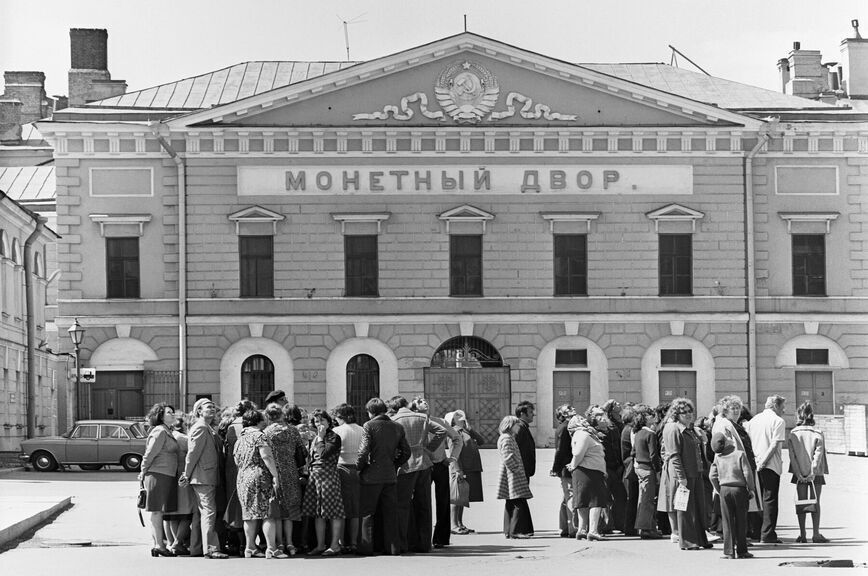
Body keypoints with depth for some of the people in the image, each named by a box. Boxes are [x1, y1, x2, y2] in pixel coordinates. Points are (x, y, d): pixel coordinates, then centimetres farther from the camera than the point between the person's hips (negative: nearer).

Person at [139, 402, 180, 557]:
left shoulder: (167, 433, 20)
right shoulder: (160, 432, -11)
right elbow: (149, 454, -12)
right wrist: (143, 473, -6)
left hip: (167, 476, 10)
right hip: (158, 475, -10)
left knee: (159, 512, 11)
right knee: (157, 510, -8)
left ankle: (158, 544, 14)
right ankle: (159, 545, -8)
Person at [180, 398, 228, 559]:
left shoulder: (208, 429, 19)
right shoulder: (200, 428, -12)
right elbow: (193, 453, -14)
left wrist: (187, 475, 18)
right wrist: (187, 475, -13)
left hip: (207, 478, 10)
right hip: (203, 477, -10)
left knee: (200, 513, 12)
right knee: (209, 511, -13)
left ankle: (196, 548, 17)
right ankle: (210, 549, -16)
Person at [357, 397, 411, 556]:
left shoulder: (369, 426, -8)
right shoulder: (397, 428, 7)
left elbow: (363, 451, -15)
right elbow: (406, 452, 9)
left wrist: (359, 468, -2)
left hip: (371, 476, -4)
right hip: (391, 476, 4)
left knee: (367, 513, 4)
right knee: (390, 513, 9)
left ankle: (366, 547, 3)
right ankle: (392, 546, 9)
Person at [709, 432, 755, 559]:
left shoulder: (718, 457, -1)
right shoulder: (740, 454, -8)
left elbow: (712, 476, 0)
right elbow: (747, 473, -11)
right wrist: (751, 489, 1)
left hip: (724, 489, 2)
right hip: (739, 489, -2)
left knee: (727, 522, 5)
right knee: (741, 521, 7)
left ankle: (729, 552, 2)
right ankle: (741, 550, 11)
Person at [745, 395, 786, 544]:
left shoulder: (753, 420, 14)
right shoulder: (778, 421, -6)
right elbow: (775, 445, -16)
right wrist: (764, 461, -16)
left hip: (753, 464, 6)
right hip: (771, 465, -6)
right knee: (770, 499, -2)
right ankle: (768, 534, -5)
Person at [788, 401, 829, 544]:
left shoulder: (793, 434, 0)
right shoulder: (817, 433, -5)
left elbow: (792, 455, -5)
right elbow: (818, 454, -12)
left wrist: (798, 473, -7)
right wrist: (813, 472, -13)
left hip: (799, 473, 1)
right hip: (815, 473, -1)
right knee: (815, 502, 5)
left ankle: (802, 535, 4)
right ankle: (816, 535, 2)